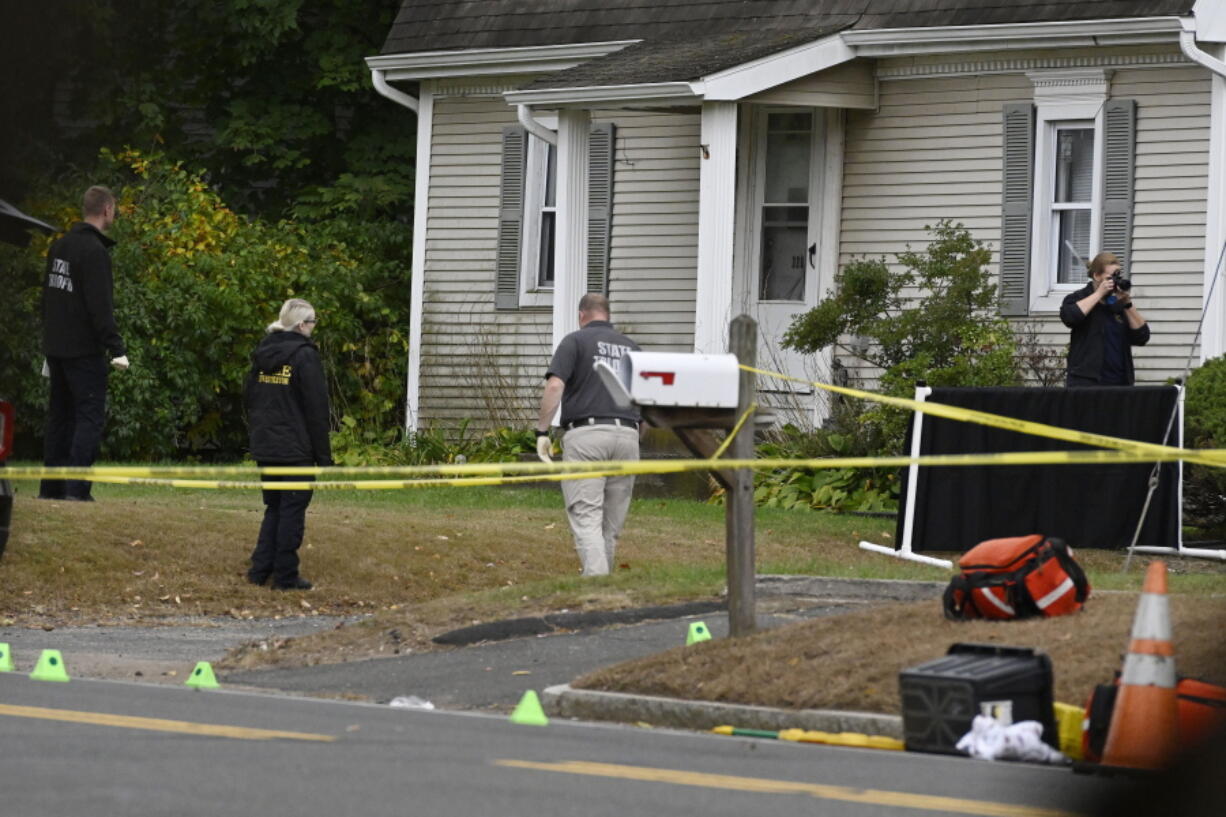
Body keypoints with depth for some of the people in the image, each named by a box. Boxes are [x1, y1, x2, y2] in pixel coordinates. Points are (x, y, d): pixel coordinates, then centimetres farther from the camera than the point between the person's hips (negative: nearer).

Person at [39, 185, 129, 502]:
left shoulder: (60, 245, 12)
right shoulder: (94, 250, -15)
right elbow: (100, 306, -21)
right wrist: (117, 348, -21)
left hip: (56, 346, 8)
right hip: (84, 350, -8)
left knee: (59, 415, 14)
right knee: (90, 416, -6)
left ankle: (51, 487, 16)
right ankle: (77, 488, -13)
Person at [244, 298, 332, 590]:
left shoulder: (262, 354, 9)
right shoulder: (304, 356, -12)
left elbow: (249, 398, 15)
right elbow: (316, 409, -12)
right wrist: (324, 455, -8)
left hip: (265, 447, 7)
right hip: (296, 449, -7)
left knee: (273, 507, 16)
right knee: (293, 510, 0)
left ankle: (260, 569, 13)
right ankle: (285, 575, 2)